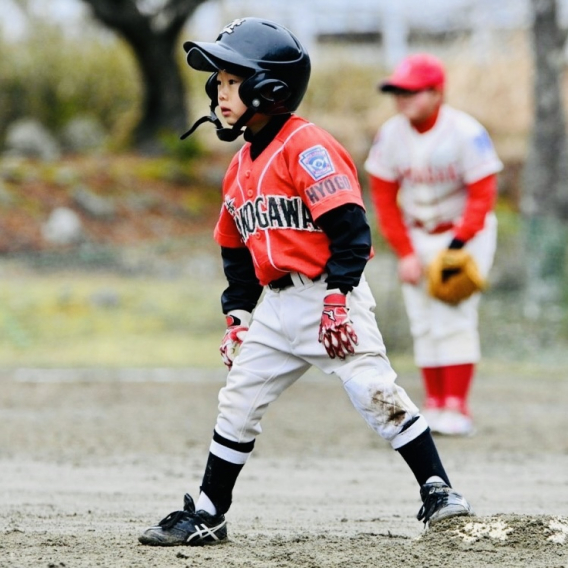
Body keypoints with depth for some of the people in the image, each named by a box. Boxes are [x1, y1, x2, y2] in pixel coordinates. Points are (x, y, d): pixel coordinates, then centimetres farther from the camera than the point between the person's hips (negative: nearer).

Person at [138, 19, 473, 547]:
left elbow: (350, 227, -18)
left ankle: (439, 493, -8)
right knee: (236, 404, 8)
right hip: (275, 306, 8)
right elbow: (236, 249, 24)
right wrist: (237, 314, 17)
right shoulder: (241, 165, 15)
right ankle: (207, 514, 17)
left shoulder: (307, 146, -12)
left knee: (376, 393, -15)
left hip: (327, 295, -8)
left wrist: (337, 297, -22)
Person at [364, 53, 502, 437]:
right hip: (416, 238, 5)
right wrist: (405, 253, -7)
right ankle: (434, 406, 7)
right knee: (424, 324, 2)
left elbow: (482, 197, -18)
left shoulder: (466, 133, -21)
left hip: (466, 233, -4)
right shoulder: (390, 135, -8)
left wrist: (455, 247, -27)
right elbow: (384, 199, -1)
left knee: (454, 317, -14)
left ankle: (457, 409, -14)